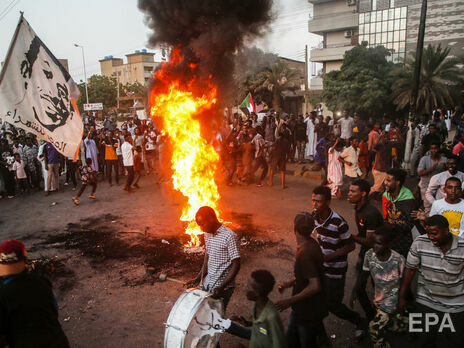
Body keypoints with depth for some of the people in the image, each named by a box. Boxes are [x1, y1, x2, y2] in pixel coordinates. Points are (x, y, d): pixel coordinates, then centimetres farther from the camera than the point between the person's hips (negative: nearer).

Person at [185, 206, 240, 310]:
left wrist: (221, 287, -23)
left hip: (223, 288, -7)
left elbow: (236, 265, -18)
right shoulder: (207, 235, 7)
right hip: (207, 284, 7)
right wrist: (197, 279, 6)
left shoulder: (229, 236, -18)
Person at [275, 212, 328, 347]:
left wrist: (290, 301, -23)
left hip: (310, 312, -9)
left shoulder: (305, 253, -30)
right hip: (301, 307, 9)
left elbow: (315, 286, -31)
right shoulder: (309, 244, 0)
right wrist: (290, 283, 2)